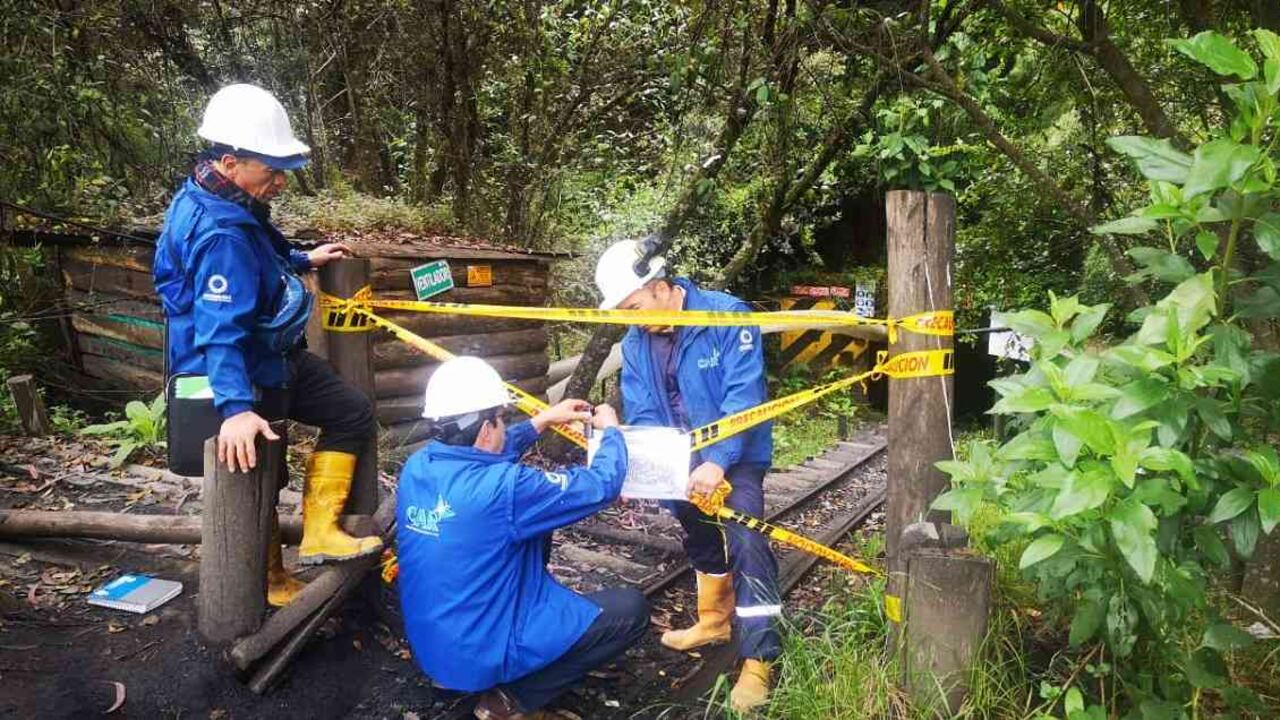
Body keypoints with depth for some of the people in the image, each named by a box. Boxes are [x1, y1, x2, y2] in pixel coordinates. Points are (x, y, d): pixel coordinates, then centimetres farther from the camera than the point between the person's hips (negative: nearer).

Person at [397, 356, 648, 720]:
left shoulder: (417, 467, -5)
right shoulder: (502, 488, -28)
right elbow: (602, 486, -16)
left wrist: (542, 421, 17)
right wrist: (611, 431, 3)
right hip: (484, 652, -8)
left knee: (534, 535, 22)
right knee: (630, 609, 1)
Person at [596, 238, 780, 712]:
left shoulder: (727, 316, -22)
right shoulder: (635, 343, -6)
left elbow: (744, 397, -27)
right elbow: (641, 414, -7)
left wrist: (718, 461, -36)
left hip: (736, 455, -6)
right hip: (683, 460, 6)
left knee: (745, 542, -18)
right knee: (700, 536, 21)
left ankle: (759, 659, -9)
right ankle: (715, 620, 43)